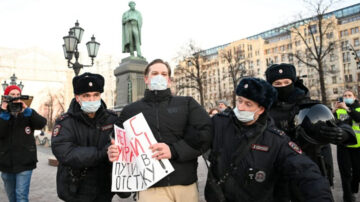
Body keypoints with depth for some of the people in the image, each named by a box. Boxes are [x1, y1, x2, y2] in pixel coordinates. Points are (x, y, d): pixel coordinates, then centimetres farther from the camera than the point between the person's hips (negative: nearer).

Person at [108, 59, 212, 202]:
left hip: (186, 184, 1)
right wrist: (113, 153, -9)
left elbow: (205, 133, -6)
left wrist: (174, 150, -18)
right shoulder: (131, 110, 11)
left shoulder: (187, 104, 7)